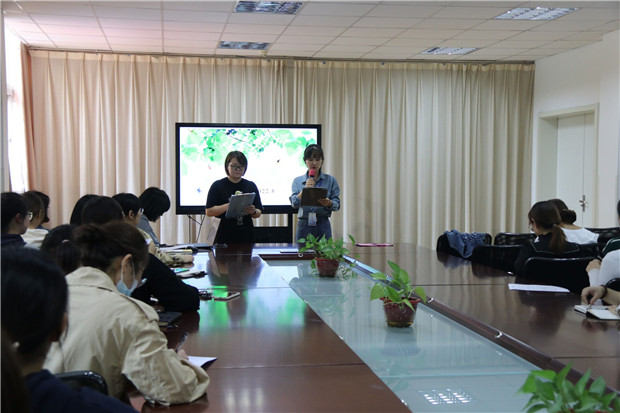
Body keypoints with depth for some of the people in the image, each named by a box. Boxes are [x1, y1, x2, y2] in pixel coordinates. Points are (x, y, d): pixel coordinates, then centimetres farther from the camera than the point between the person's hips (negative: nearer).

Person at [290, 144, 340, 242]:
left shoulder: (330, 180, 7)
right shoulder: (297, 181, 10)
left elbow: (337, 204, 2)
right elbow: (294, 204, -2)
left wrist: (329, 203, -20)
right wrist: (305, 189, -15)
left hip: (323, 226, -1)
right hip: (304, 225, 1)